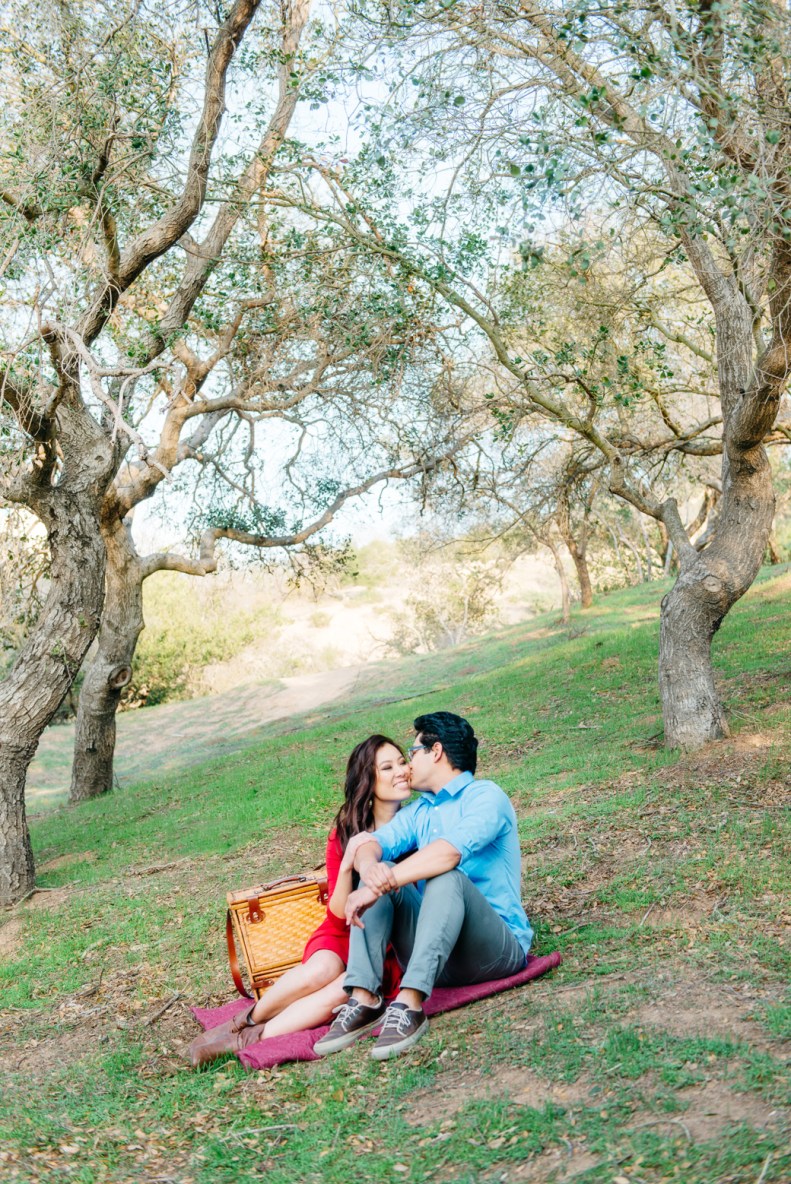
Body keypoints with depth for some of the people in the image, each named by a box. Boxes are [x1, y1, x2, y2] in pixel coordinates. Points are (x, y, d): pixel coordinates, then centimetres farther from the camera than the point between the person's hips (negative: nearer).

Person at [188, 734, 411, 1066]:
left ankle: (248, 1040, -23)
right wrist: (347, 863, -22)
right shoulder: (344, 833, 0)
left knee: (345, 989, -32)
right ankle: (247, 1021, -12)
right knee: (321, 970, -33)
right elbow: (339, 916, -4)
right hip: (344, 933, 1)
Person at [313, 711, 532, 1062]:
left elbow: (450, 851, -24)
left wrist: (376, 888, -29)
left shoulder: (485, 796, -4)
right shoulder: (418, 811, 18)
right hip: (438, 960, 6)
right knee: (382, 871, -11)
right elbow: (372, 843, -1)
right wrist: (369, 867, -26)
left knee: (447, 877, -31)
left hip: (498, 948, -6)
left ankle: (410, 1003, -41)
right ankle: (364, 999, -25)